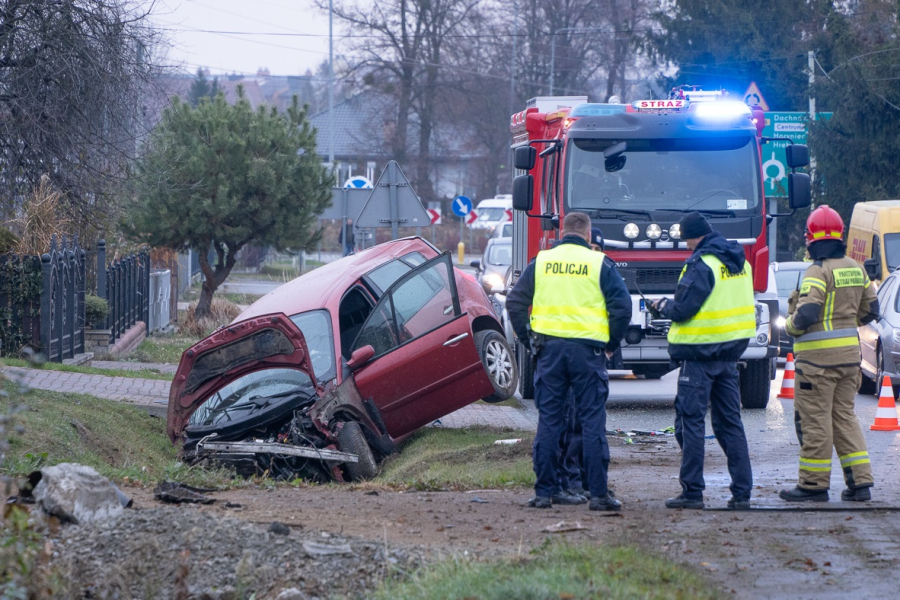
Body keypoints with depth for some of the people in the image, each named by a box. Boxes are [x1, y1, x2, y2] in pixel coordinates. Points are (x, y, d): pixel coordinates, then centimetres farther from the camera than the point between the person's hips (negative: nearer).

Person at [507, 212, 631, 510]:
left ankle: (545, 490, 8)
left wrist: (527, 340, 14)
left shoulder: (541, 262, 8)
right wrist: (612, 343, 7)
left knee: (548, 420, 8)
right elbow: (622, 306, -5)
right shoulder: (600, 264, 1)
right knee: (592, 420, 0)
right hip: (587, 348, -2)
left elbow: (515, 302, 7)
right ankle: (599, 493, -2)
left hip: (549, 348, 2)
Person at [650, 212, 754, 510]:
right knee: (730, 421, 10)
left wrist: (662, 305, 4)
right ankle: (742, 491, 7)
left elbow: (682, 310, -18)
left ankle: (692, 491, -2)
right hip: (730, 354, 8)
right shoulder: (740, 262, 10)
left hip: (700, 353, -8)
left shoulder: (701, 265, -15)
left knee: (690, 420, -1)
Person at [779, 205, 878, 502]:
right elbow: (870, 310, 16)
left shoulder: (818, 271, -15)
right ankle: (860, 481, 9)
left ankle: (814, 484, 5)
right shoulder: (855, 269, 9)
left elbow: (806, 314, -23)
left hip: (818, 355, -8)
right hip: (849, 354, 8)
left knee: (814, 419, 0)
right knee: (844, 416, 14)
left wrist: (790, 327, -3)